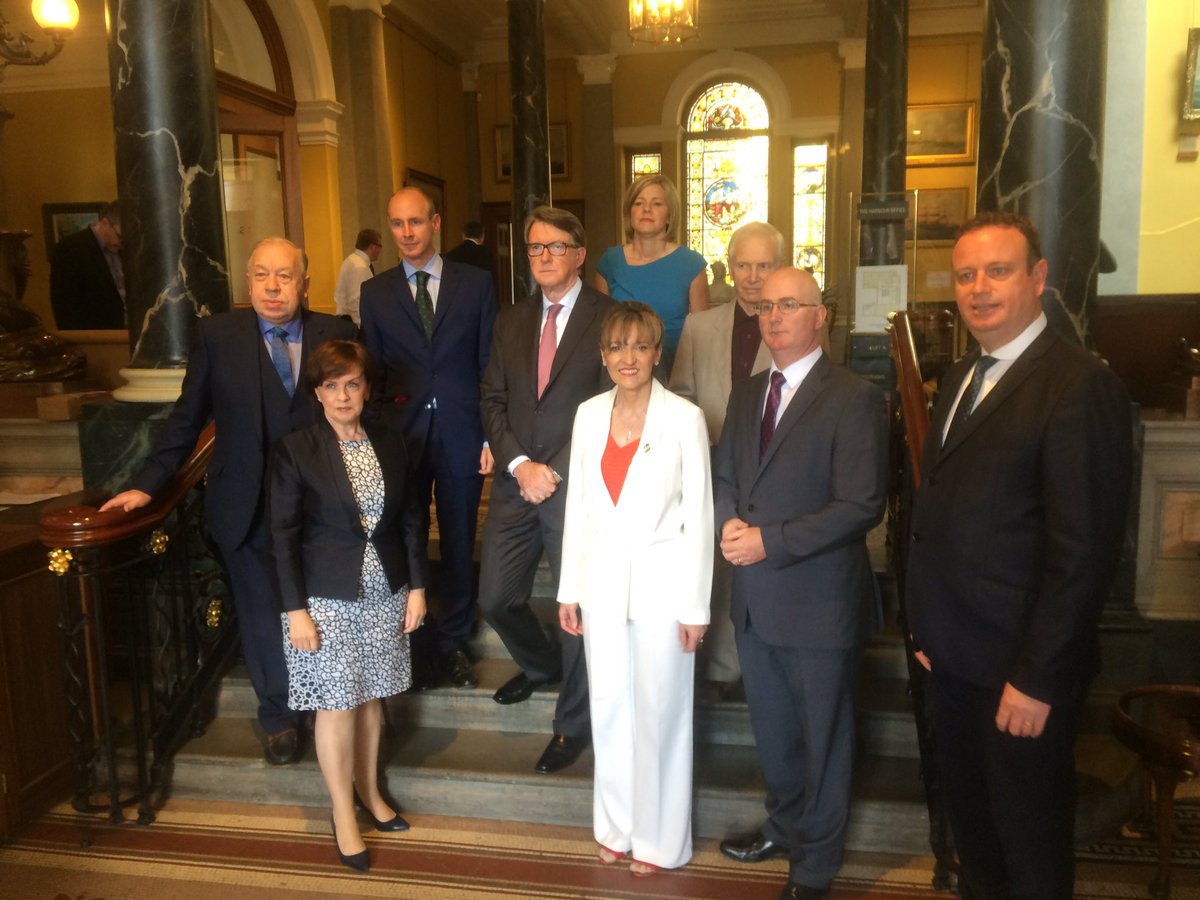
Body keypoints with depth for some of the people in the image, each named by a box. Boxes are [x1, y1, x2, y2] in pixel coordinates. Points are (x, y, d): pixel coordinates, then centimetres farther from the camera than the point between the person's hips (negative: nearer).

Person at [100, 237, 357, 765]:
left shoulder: (336, 334, -2)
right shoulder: (217, 335, -3)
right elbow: (187, 418, 2)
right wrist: (148, 483, -2)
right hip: (248, 509, 0)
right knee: (263, 617, 13)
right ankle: (279, 717, 35)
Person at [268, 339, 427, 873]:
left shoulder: (390, 444, 4)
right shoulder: (295, 450, -8)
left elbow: (410, 519, 7)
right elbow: (284, 535, -8)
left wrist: (416, 587, 4)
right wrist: (295, 610, -11)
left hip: (385, 594, 4)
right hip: (327, 598, -3)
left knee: (370, 696, 13)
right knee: (336, 705, 3)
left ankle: (369, 791, 32)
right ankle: (343, 814, 19)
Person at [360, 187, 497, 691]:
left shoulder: (475, 284, 3)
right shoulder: (375, 293, 6)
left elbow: (491, 365, 2)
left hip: (461, 437, -1)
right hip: (400, 437, 1)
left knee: (459, 545, 9)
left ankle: (453, 642, 26)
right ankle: (418, 645, 22)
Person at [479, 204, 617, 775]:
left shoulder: (608, 318, -4)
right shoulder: (511, 322, 13)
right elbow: (493, 401, 8)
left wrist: (554, 472, -13)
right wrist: (520, 464, -8)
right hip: (516, 483, 5)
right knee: (496, 600, 11)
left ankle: (572, 723, 25)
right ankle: (541, 664, 43)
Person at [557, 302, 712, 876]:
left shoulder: (685, 419, -10)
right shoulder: (589, 414, 2)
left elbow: (698, 516, -7)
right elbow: (577, 505, 7)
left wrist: (696, 606, -7)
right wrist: (569, 590, 8)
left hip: (661, 584, -4)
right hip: (601, 582, 4)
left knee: (659, 710, 8)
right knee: (609, 707, 14)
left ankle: (659, 836, 27)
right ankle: (616, 826, 33)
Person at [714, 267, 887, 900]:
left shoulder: (853, 399, -13)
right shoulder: (746, 395, 9)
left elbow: (862, 506, -19)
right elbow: (726, 476, 15)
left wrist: (770, 540, -21)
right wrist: (730, 523, -7)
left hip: (818, 601, -6)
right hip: (755, 597, 6)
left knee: (823, 736, 12)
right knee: (773, 729, 23)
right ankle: (785, 828, 46)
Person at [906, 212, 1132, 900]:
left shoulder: (1082, 385, -18)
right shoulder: (963, 377, 9)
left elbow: (1085, 552, -21)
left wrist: (1036, 679, -19)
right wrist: (932, 630, 9)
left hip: (1022, 669, -7)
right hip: (957, 656, 8)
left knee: (1031, 844, 13)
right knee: (969, 817, 24)